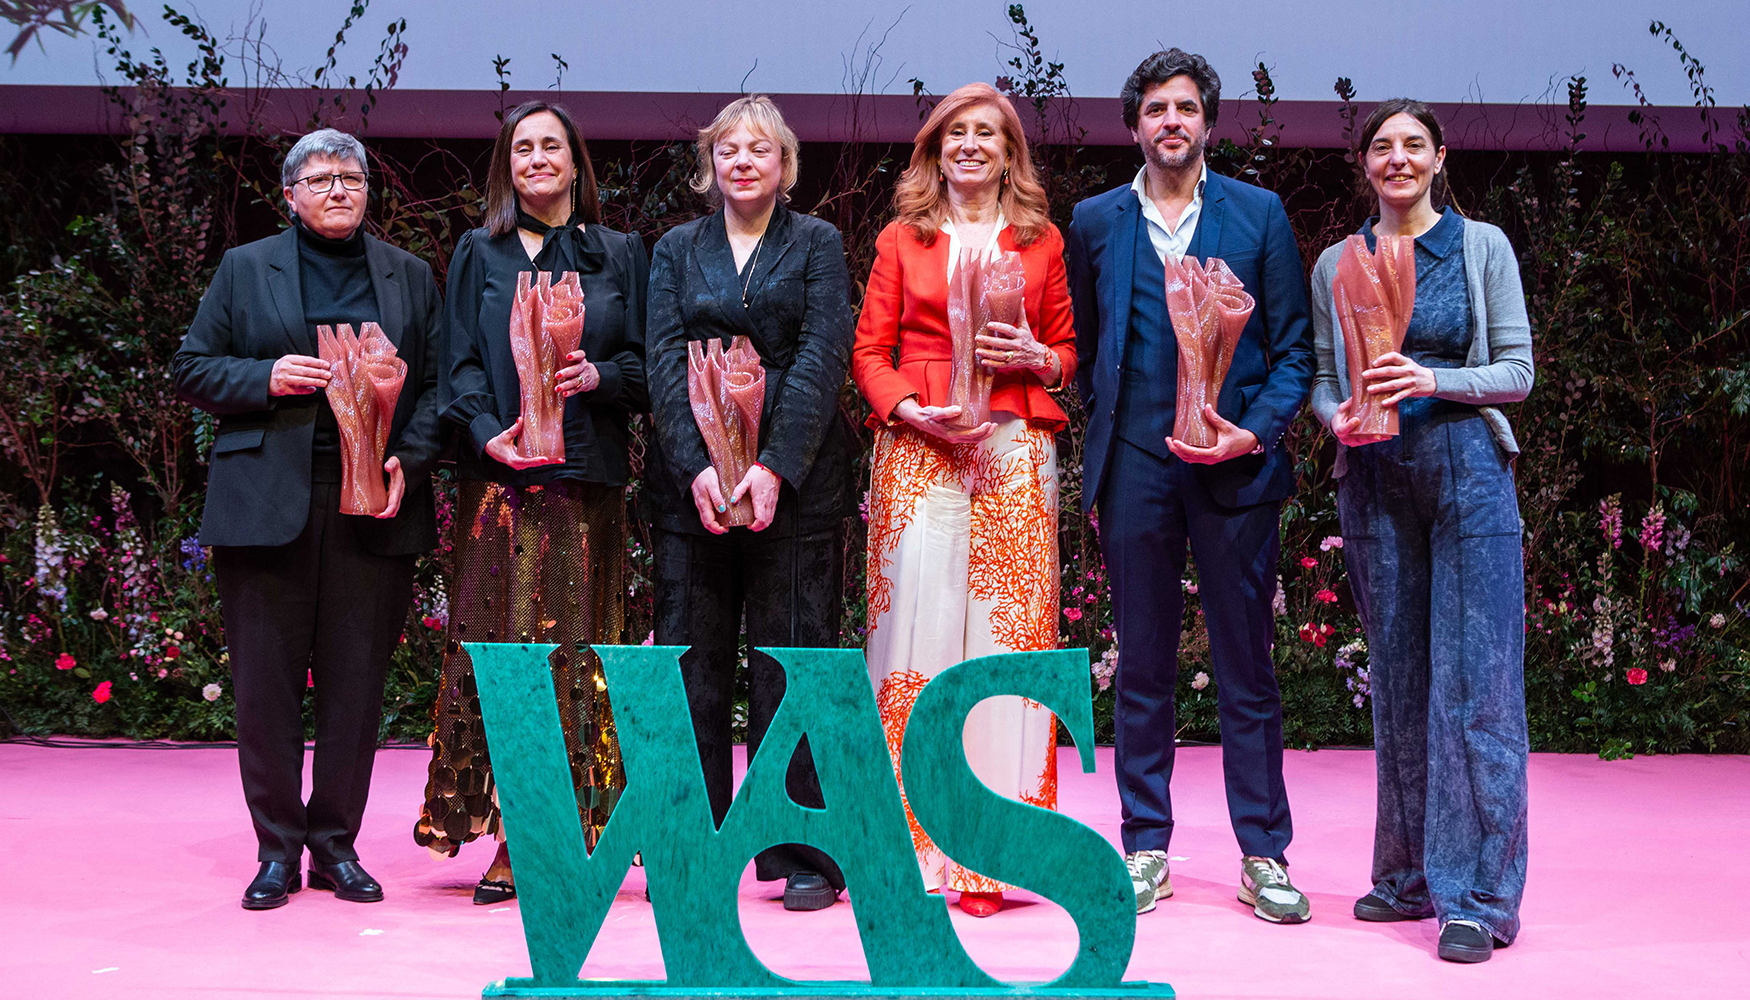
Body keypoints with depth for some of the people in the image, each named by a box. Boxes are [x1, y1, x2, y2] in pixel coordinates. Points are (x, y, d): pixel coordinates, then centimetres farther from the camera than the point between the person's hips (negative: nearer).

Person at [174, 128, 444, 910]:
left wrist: (409, 461, -6)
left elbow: (437, 382, 10)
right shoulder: (245, 269, 12)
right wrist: (265, 377, -9)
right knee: (266, 681, 0)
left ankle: (336, 845, 14)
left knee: (357, 683, 3)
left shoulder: (410, 277, 14)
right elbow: (193, 369, 9)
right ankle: (277, 847, 12)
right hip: (266, 503, -1)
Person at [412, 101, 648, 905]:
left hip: (587, 477, 1)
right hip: (500, 476, -1)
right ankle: (513, 842, -1)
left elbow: (648, 361, 9)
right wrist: (489, 435, -13)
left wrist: (599, 374, -12)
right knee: (502, 642, -5)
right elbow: (461, 363, 4)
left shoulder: (620, 255, 14)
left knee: (576, 650, -1)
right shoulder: (479, 255, 12)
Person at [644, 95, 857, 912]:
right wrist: (696, 467, -12)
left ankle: (803, 853, 5)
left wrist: (775, 467, -15)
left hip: (794, 480, -2)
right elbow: (664, 363, 3)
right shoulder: (677, 249, 14)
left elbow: (822, 361, -3)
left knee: (792, 662, -2)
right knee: (692, 664, 2)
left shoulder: (817, 245, 8)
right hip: (691, 476, 2)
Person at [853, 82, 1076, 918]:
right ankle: (916, 839, 1)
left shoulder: (1041, 243, 15)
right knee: (918, 623, -5)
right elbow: (869, 351, 8)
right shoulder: (901, 239, 13)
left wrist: (1033, 357, -5)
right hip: (916, 449, 0)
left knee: (1007, 628, -3)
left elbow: (1067, 349, 17)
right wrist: (909, 409, -10)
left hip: (1014, 450, 1)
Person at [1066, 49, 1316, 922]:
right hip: (1134, 466, 1)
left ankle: (1264, 856, 10)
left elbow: (1293, 348, 4)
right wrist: (1103, 440, 6)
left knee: (1246, 663, 2)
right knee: (1142, 663, 7)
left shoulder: (1258, 214, 6)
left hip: (1233, 466, -1)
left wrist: (1256, 431, -11)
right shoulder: (1095, 222, 10)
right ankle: (1146, 847, 16)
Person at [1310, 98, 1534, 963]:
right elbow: (1321, 374, 12)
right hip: (1376, 476, 3)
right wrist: (1340, 417, -10)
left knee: (1473, 681, -6)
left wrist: (1434, 380, -15)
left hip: (1467, 468, -3)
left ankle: (1477, 895, -2)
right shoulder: (1337, 265, 11)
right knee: (1398, 679, 8)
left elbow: (1517, 370, 1)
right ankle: (1411, 876, 18)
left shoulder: (1482, 246, 4)